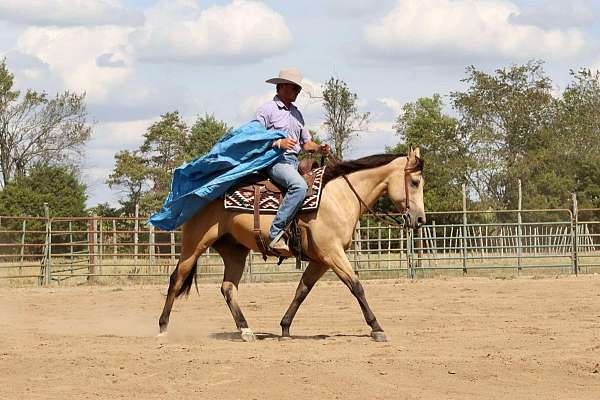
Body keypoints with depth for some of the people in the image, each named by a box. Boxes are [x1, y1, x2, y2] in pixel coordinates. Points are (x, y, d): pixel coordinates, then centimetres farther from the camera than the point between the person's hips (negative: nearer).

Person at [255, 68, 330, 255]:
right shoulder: (267, 110, 0)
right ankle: (275, 235, -37)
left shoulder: (297, 113, 23)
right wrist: (278, 143, -17)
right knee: (299, 186, -35)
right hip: (275, 161, -9)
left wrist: (319, 148, 4)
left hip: (295, 162, 9)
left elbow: (306, 143, 27)